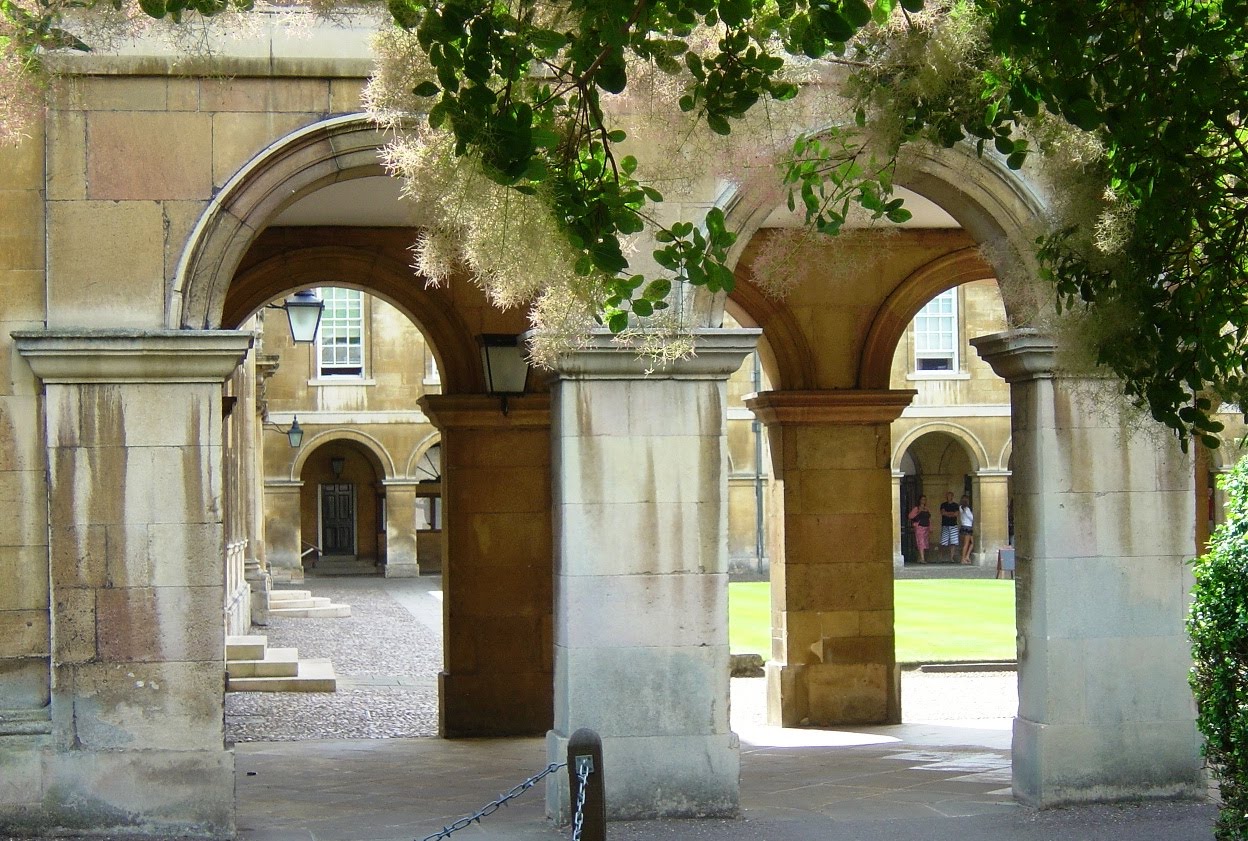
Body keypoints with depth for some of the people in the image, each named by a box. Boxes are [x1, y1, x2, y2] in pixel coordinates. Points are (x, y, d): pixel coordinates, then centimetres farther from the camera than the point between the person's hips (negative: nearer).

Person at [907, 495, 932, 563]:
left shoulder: (927, 509, 16)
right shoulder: (916, 508, 0)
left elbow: (929, 520, 19)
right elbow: (910, 516, -9)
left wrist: (930, 530, 15)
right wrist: (918, 512, -18)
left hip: (926, 528, 6)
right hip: (919, 527, -6)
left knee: (925, 543, 5)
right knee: (921, 543, -14)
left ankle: (919, 558, 14)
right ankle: (922, 559, -20)